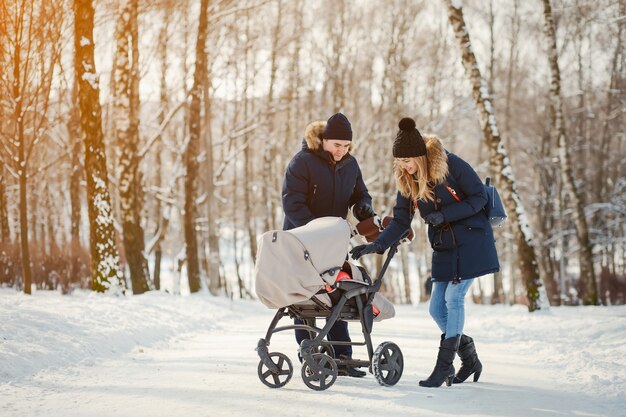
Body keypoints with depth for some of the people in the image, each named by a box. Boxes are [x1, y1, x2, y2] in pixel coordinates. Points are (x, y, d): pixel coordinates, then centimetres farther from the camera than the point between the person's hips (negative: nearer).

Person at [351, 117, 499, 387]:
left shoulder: (451, 165, -17)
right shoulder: (406, 181, 0)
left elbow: (479, 198, -13)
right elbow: (400, 221, -1)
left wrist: (444, 215, -22)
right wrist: (377, 245, -16)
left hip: (470, 241, -6)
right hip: (443, 248, 7)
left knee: (454, 297, -13)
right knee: (437, 308, 3)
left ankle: (444, 367, -7)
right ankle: (469, 359, 20)